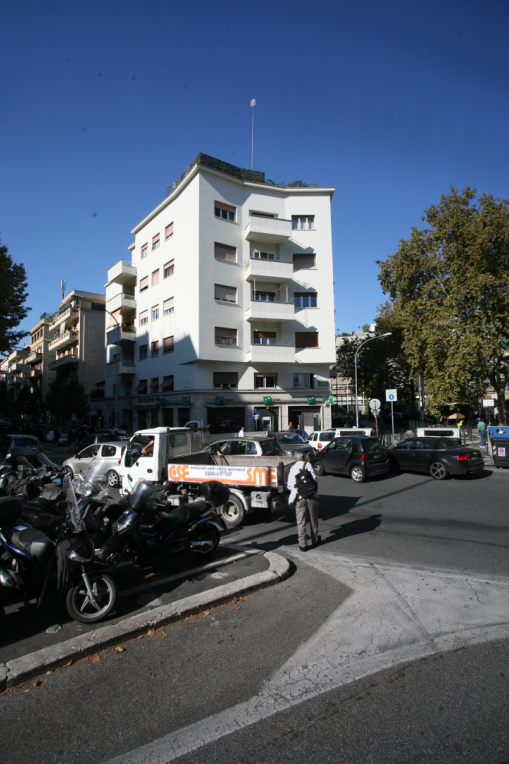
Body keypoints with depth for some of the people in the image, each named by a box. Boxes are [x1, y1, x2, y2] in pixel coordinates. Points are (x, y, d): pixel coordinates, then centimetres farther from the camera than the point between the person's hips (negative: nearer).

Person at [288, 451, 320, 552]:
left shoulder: (293, 468, 10)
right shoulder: (307, 464, -3)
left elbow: (290, 485, 9)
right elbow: (314, 479, -11)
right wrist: (315, 490, 3)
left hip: (299, 498, 2)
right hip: (312, 496, -2)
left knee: (301, 522, 6)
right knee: (313, 519, 15)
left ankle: (302, 544, 5)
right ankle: (315, 540, 29)